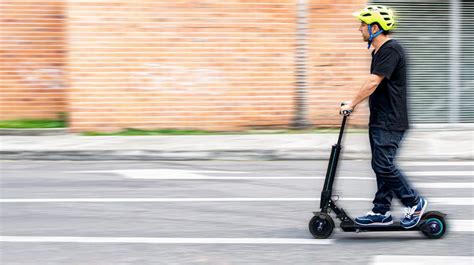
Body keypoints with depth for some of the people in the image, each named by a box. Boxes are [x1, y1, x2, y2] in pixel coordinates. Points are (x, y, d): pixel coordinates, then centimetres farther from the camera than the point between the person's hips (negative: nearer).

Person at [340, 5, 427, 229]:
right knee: (381, 165, 11)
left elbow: (373, 82, -22)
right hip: (379, 119, 10)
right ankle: (381, 212, 15)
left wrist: (352, 104, -16)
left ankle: (414, 203, 2)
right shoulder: (378, 51, 15)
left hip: (390, 122, -10)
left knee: (383, 165, -10)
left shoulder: (391, 50, -17)